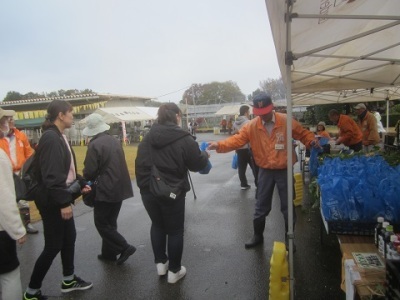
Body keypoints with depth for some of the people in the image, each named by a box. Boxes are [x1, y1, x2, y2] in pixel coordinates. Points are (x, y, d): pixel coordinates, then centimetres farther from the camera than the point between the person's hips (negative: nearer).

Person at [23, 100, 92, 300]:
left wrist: (80, 184, 12)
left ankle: (68, 280, 34)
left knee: (69, 238, 18)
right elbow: (51, 175, -25)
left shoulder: (60, 137, 10)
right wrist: (63, 202, -25)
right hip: (52, 201, -10)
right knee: (53, 246, 1)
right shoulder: (50, 137, -20)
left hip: (61, 198, 10)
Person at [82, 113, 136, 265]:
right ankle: (109, 253, 26)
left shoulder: (94, 145, -15)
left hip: (105, 190, -8)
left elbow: (89, 171, -16)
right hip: (119, 188, 8)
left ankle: (124, 247, 0)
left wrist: (89, 180, 7)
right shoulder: (115, 141, 8)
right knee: (110, 222, 17)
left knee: (101, 223, 5)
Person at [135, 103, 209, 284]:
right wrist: (205, 155, 14)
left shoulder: (148, 138, 4)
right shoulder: (183, 139, -12)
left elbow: (140, 164, 7)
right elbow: (197, 164, -6)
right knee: (175, 230, 12)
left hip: (148, 191, 5)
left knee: (157, 225, 24)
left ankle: (160, 263, 33)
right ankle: (174, 271, 24)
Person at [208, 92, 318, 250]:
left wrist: (312, 141, -19)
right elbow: (237, 139, -16)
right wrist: (219, 145, -30)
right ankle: (257, 236, 33)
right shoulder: (251, 126, -8)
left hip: (284, 170, -1)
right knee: (261, 206, 13)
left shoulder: (286, 121, -10)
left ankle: (289, 238, 31)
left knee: (287, 206, 12)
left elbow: (303, 134, 1)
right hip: (265, 171, 2)